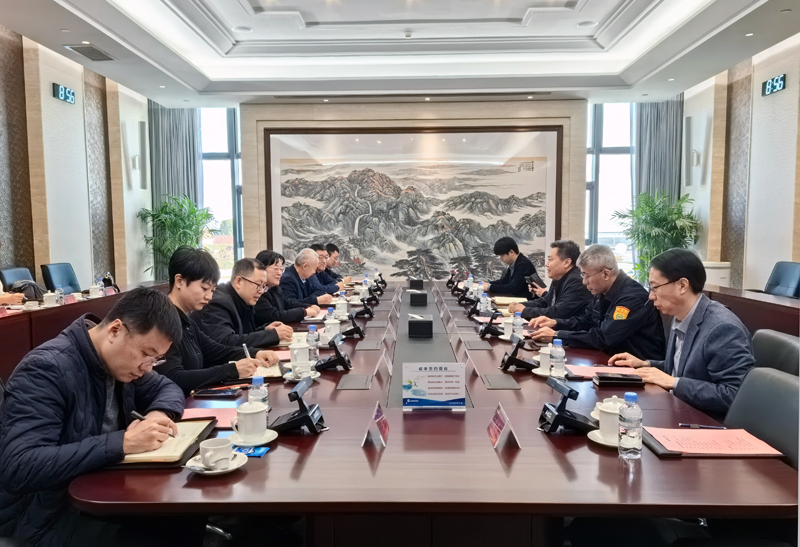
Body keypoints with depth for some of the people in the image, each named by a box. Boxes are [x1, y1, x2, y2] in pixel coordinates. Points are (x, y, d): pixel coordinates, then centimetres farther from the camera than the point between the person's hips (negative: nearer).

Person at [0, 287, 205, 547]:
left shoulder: (120, 359, -1)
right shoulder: (46, 369, -24)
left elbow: (167, 388, 13)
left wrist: (160, 412, -11)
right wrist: (122, 442, -36)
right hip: (47, 515, -7)